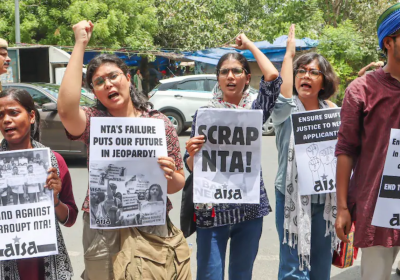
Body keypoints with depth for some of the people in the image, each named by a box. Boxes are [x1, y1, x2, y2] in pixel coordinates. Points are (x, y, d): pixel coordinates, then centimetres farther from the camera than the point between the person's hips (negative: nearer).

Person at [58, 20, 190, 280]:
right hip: (105, 233, -1)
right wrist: (80, 44, -22)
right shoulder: (94, 121, -2)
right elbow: (66, 109, -27)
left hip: (155, 231, 1)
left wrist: (169, 175, -19)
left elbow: (178, 184, 6)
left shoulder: (160, 122, 1)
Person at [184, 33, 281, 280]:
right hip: (213, 208, -1)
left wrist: (250, 45, 0)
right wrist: (192, 154, -22)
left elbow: (273, 77, -12)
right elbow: (192, 167, 1)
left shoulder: (255, 110, 5)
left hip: (250, 206, 2)